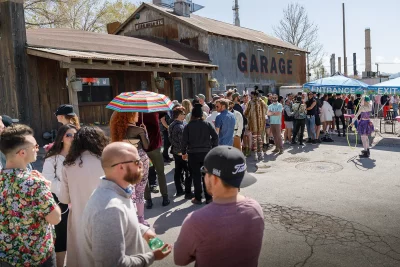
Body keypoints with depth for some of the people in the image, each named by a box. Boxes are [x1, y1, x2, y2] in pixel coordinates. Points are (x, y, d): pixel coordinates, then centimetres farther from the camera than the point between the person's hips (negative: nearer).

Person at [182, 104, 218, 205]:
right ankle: (208, 198, 15)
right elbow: (215, 136, -6)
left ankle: (198, 198, 12)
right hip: (206, 152, 1)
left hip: (193, 154, -1)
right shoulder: (207, 124, -1)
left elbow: (184, 141, -4)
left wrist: (184, 153, 7)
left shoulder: (188, 126, -3)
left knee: (196, 176, 7)